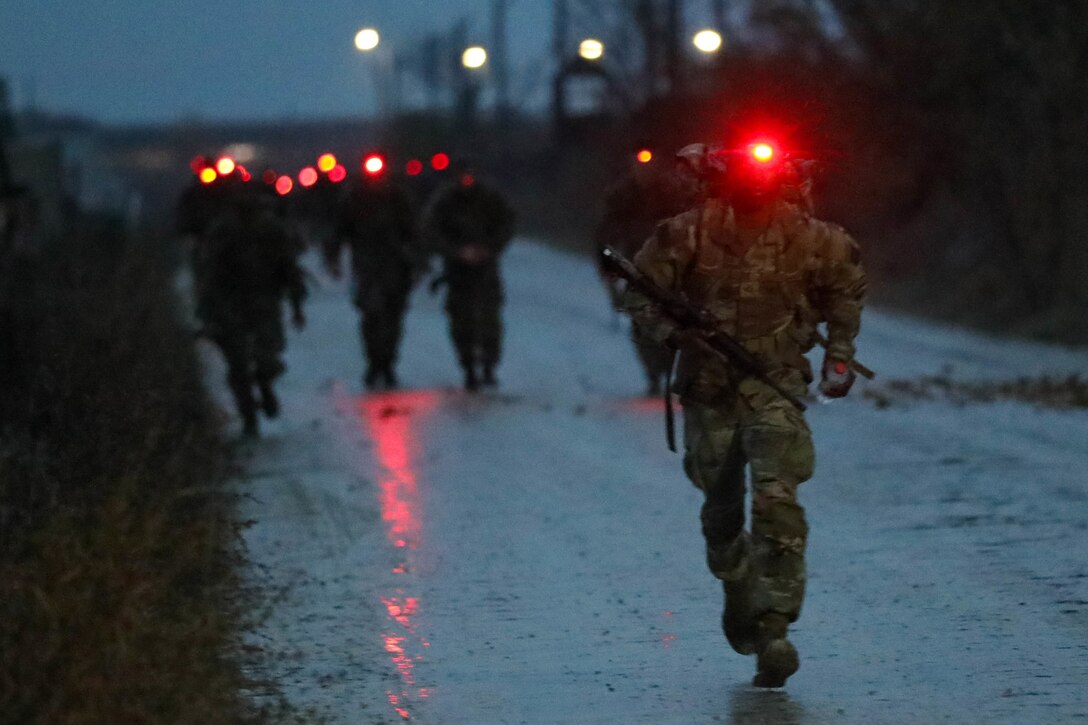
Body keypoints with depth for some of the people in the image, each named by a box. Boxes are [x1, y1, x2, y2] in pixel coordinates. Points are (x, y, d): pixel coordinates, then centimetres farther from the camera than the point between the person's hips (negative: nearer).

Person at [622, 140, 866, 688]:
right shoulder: (690, 233, -10)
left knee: (776, 500, -21)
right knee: (721, 512, 12)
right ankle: (738, 592, 44)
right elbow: (639, 290, 1)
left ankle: (773, 632, -21)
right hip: (708, 389, 2)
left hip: (775, 386, -1)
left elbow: (847, 279, 13)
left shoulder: (807, 238, -8)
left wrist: (839, 353, 11)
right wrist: (668, 329, -18)